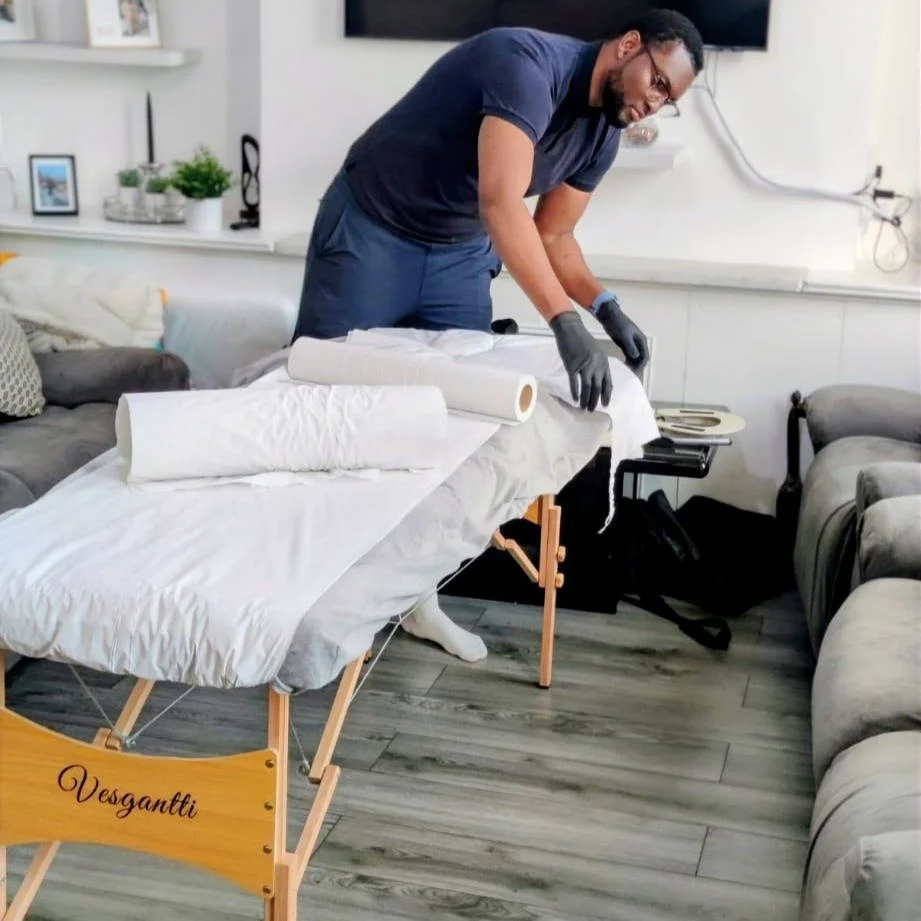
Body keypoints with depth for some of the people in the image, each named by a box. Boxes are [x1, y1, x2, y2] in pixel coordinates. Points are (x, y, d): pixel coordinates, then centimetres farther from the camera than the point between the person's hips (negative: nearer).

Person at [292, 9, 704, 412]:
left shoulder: (603, 133, -4)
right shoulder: (527, 62, -29)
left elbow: (552, 235, 4)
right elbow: (500, 201, -41)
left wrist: (605, 306, -14)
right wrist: (567, 324, -47)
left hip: (462, 252, 7)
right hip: (370, 229, -7)